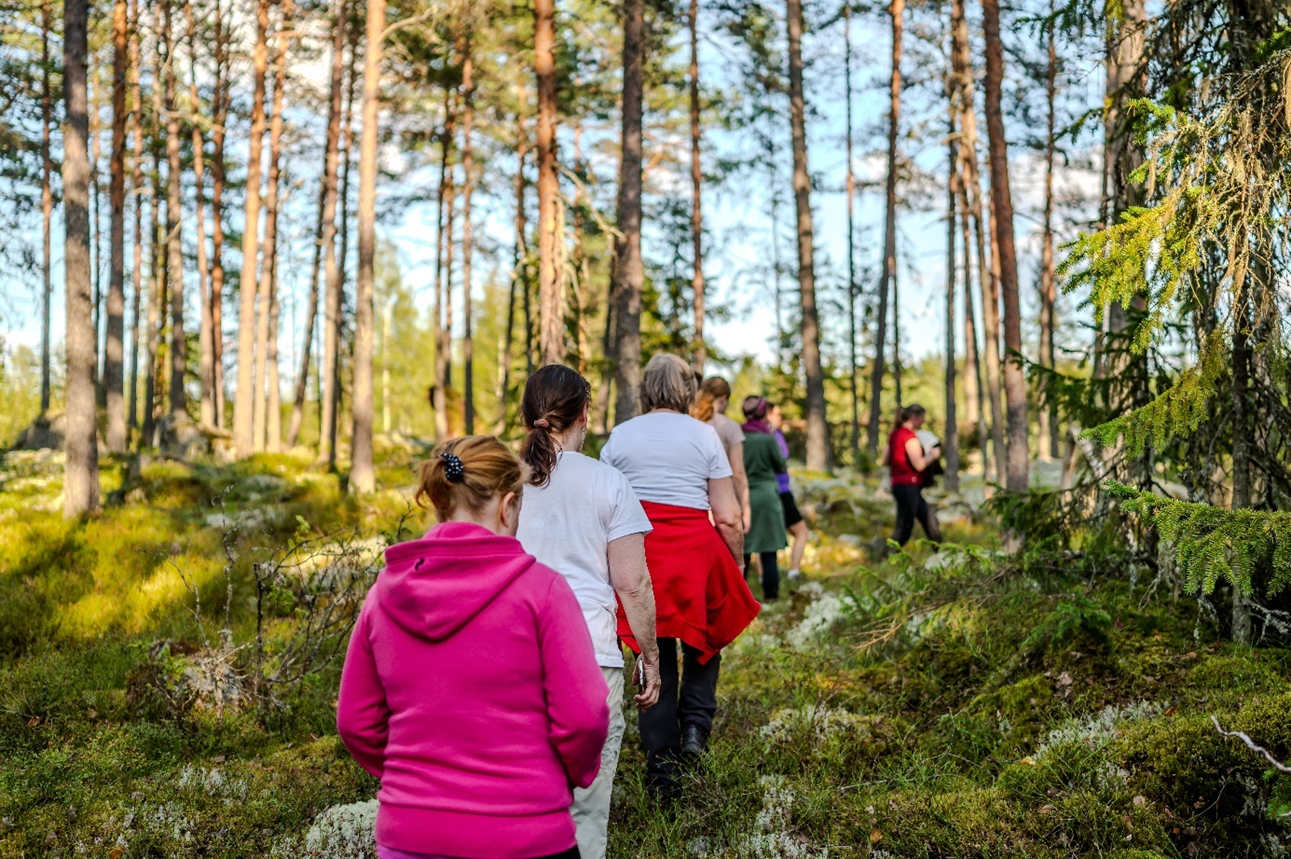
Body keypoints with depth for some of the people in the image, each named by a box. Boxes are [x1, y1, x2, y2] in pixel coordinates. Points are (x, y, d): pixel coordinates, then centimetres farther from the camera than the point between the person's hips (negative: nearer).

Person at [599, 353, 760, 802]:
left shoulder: (619, 436, 7)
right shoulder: (704, 435, 2)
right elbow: (728, 518, -2)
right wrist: (737, 569, 10)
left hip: (637, 553, 2)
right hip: (695, 550, -2)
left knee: (655, 660, 11)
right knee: (705, 636, 23)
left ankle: (660, 770, 13)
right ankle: (695, 724, 5)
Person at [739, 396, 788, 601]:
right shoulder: (768, 439, -11)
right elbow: (781, 466, 2)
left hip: (742, 497, 3)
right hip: (766, 497, -3)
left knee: (742, 550, 9)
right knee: (768, 550, 5)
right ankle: (771, 592, 7)